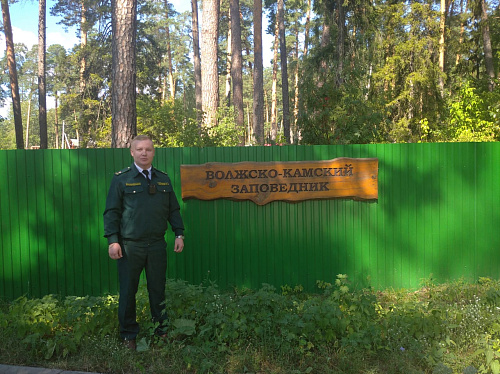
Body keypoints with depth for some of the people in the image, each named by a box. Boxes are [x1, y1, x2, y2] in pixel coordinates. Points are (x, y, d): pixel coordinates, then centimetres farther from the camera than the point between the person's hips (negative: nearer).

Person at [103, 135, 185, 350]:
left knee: (158, 290, 11)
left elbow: (173, 209, 15)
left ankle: (161, 330, 26)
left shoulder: (163, 179, 11)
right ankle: (128, 335, 21)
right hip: (130, 246, -3)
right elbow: (111, 211, -2)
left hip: (157, 245, 3)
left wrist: (179, 234, 7)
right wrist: (112, 240, -10)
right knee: (128, 292, 6)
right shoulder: (121, 179, 0)